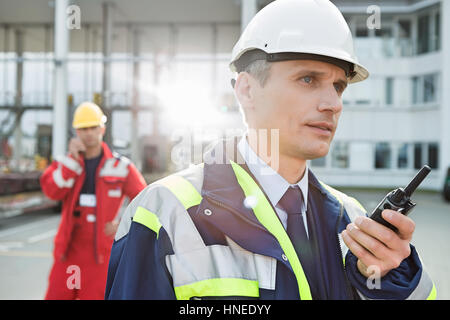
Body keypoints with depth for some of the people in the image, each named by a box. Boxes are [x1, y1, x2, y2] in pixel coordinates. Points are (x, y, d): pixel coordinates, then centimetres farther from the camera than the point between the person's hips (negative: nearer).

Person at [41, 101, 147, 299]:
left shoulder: (120, 167, -2)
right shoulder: (67, 162, 6)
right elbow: (52, 192, -13)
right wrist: (72, 158, -17)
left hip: (100, 255, -3)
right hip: (68, 252, 3)